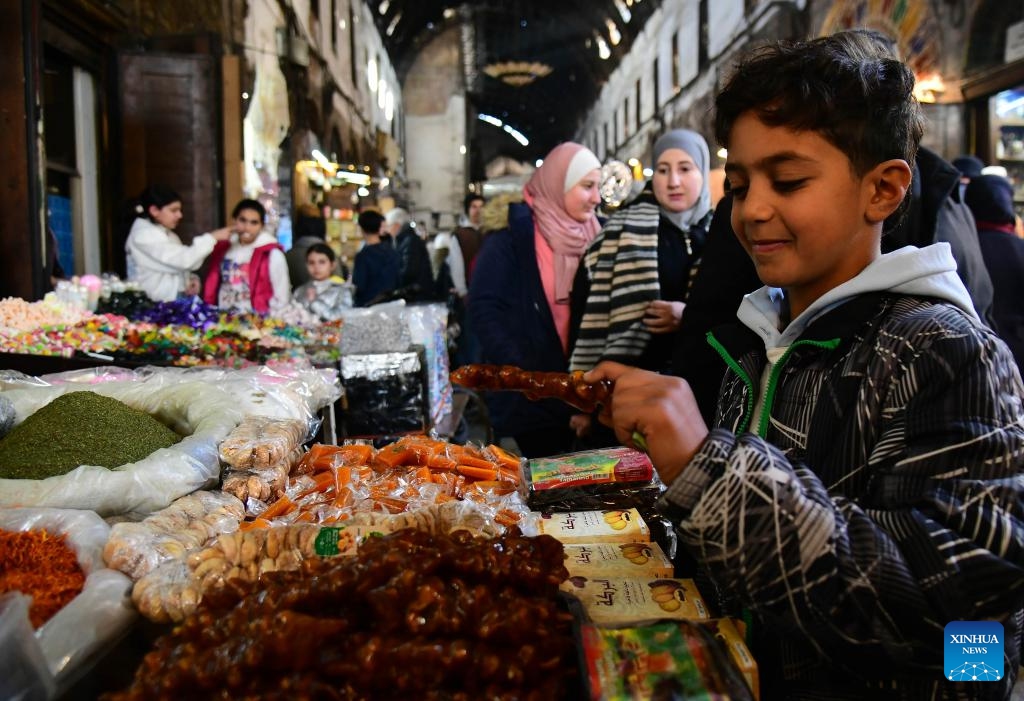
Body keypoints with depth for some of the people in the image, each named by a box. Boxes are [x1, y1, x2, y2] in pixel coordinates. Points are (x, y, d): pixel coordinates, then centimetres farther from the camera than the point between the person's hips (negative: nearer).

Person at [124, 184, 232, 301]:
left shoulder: (167, 234, 15)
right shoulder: (144, 235, -14)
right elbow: (183, 260, -24)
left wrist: (189, 282, -1)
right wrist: (213, 237, -19)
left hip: (175, 300, 9)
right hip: (156, 304, -9)